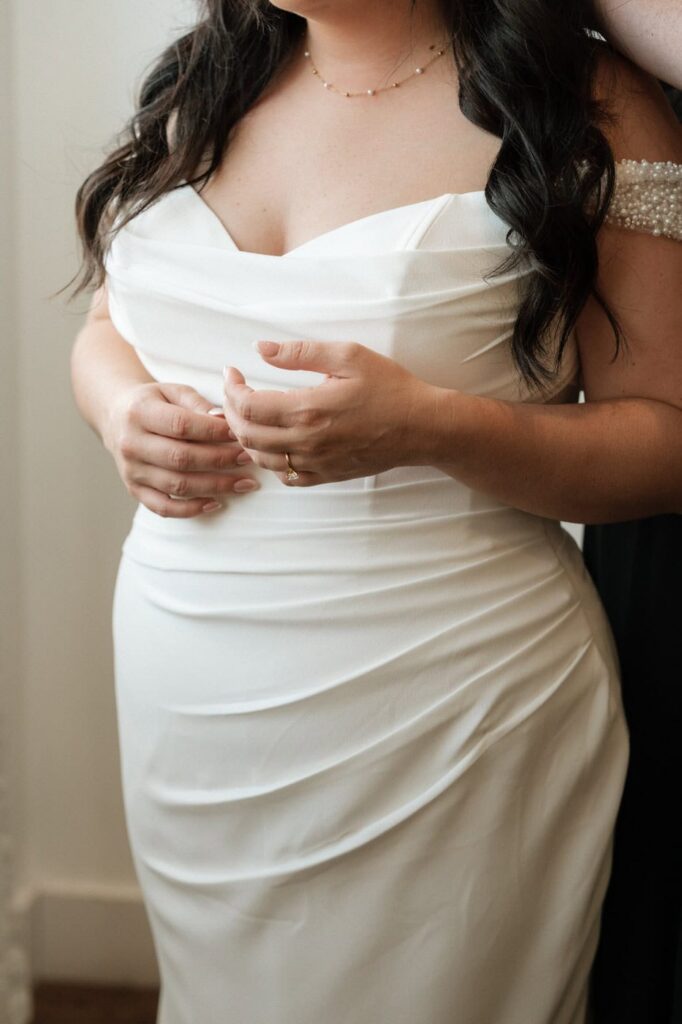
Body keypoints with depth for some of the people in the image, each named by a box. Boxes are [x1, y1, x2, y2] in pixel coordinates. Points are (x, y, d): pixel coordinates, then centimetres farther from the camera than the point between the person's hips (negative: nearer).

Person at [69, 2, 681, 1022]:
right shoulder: (201, 84, 7)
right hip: (184, 697, 5)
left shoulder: (589, 106, -8)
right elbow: (110, 326, 19)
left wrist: (431, 429, -27)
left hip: (445, 709, -5)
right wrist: (121, 406, -5)